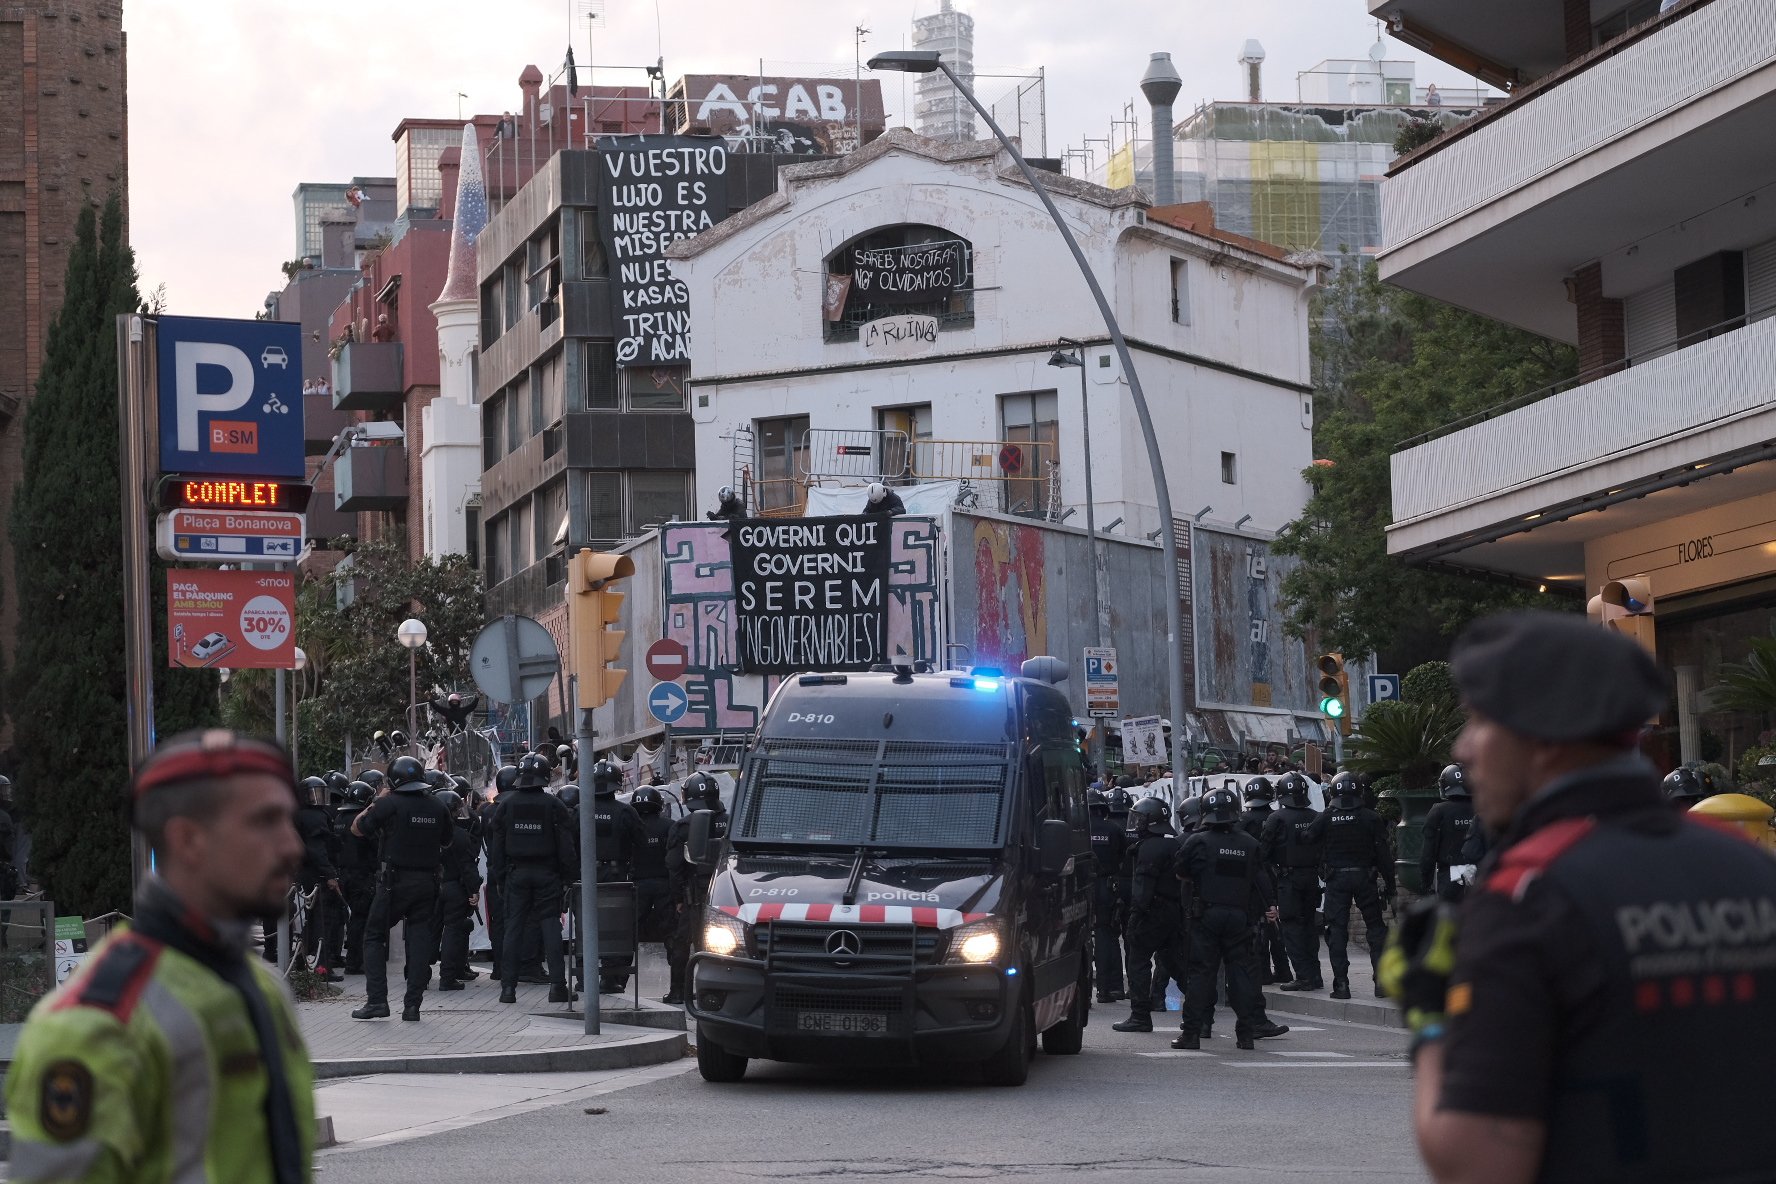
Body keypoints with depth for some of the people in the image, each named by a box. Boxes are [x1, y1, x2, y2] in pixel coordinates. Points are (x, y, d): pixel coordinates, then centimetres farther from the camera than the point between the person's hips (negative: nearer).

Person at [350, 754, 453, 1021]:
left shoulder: (389, 804, -11)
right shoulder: (437, 808, 4)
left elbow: (357, 828, 1)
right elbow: (446, 841, 18)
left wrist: (377, 801, 9)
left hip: (395, 881, -4)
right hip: (427, 883, 4)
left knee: (374, 937, 7)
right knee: (419, 940, 6)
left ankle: (377, 1000, -1)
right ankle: (412, 1004, 3)